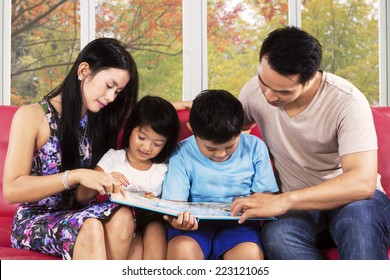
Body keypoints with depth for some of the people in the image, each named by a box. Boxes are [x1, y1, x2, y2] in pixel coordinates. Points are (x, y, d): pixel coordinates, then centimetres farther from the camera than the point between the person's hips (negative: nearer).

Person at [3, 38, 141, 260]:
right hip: (35, 219, -4)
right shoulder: (32, 116, -6)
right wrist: (76, 176, -24)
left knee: (122, 216, -28)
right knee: (89, 226, -34)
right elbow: (12, 190, -13)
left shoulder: (101, 120, 10)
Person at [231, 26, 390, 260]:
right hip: (299, 209, 3)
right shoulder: (255, 91, -2)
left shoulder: (347, 102, -19)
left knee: (359, 212, -41)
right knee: (276, 235, -35)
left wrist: (285, 200, -36)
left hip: (351, 199, -3)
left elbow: (362, 182, -29)